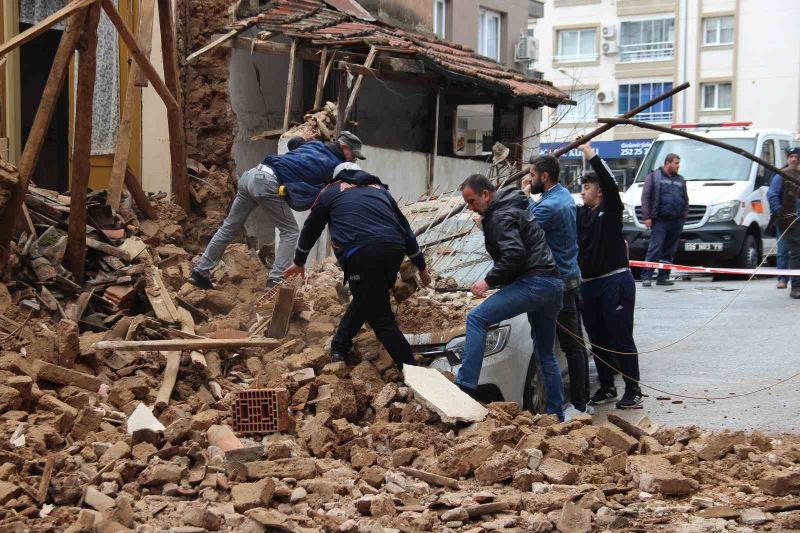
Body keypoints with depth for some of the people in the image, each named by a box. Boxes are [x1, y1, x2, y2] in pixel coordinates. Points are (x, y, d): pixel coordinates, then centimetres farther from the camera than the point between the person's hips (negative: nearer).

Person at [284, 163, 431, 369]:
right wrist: (421, 267, 38)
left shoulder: (331, 191, 25)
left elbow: (310, 229, 36)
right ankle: (339, 347, 36)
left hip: (362, 254, -4)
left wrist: (299, 262, 51)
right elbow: (406, 230, 32)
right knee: (364, 299, 27)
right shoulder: (380, 189, 33)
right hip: (395, 250, 4)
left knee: (381, 318, 2)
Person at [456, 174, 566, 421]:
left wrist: (489, 281, -13)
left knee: (477, 318, -16)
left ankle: (466, 386, -24)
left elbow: (514, 254, -22)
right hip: (553, 286, 11)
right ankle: (556, 415, 22)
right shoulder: (512, 208, 24)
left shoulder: (501, 216, -8)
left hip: (534, 283, -11)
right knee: (546, 355, 17)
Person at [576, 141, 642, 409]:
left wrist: (591, 155, -20)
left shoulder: (611, 209, -4)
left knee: (621, 339, -4)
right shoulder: (580, 213, 13)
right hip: (588, 284, 7)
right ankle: (607, 389, 22)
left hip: (615, 281, -7)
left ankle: (633, 392, 1)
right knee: (598, 340, 12)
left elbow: (609, 181, -18)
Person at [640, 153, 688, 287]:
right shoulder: (653, 177, 3)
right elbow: (645, 198, -2)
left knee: (670, 251, 6)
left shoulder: (680, 180, 20)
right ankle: (646, 277, -12)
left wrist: (684, 216, 10)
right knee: (655, 249, -12)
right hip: (660, 220, -6)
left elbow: (686, 200, 22)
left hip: (676, 221, 6)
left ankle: (663, 277, 11)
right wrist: (647, 216, -9)